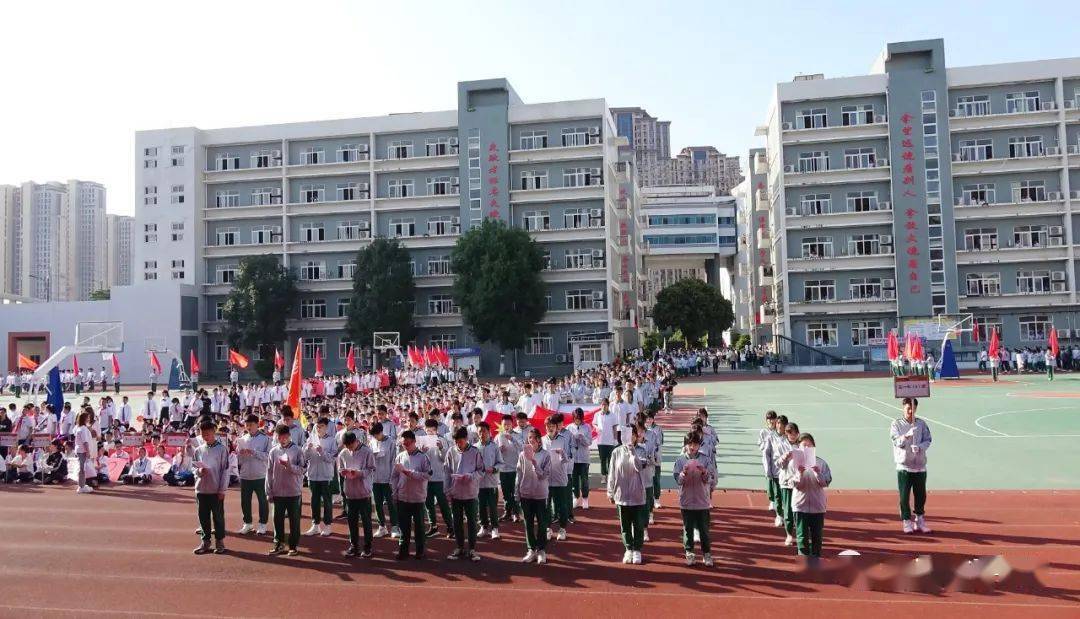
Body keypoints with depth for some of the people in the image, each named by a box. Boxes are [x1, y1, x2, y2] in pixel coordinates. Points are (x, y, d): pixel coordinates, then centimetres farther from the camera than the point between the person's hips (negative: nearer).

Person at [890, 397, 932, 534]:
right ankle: (907, 522, 8)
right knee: (904, 495, -1)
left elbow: (928, 440, 2)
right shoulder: (896, 424, 0)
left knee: (921, 495, 8)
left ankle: (920, 522, 20)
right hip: (904, 465, -3)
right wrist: (906, 436, -31)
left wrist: (919, 447, -18)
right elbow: (896, 441, -11)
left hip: (920, 465, 3)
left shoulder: (921, 424, 8)